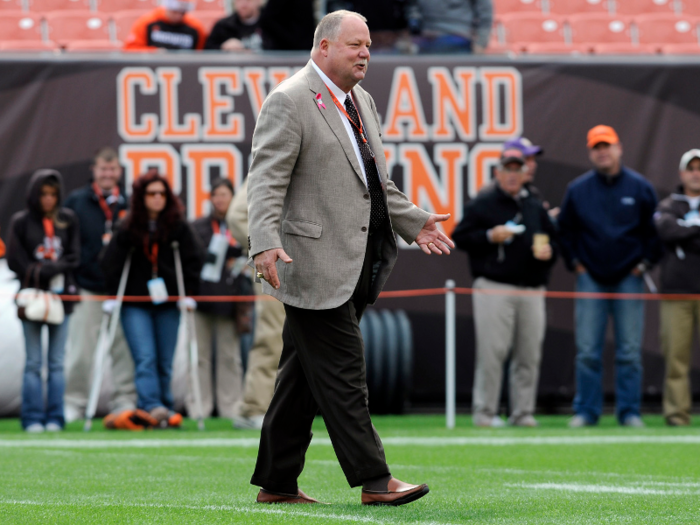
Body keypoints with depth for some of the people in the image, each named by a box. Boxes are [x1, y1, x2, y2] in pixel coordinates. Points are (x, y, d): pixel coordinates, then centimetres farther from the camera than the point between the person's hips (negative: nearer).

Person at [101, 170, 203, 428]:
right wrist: (114, 296, -4)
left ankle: (164, 409, 12)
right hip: (135, 304, -2)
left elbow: (194, 259, 4)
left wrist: (188, 293, -2)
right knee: (145, 358, -15)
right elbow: (110, 262, 0)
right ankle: (152, 406, -27)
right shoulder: (128, 227, -2)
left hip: (167, 302, 2)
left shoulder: (177, 226, 0)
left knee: (165, 362, 4)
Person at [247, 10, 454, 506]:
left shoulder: (361, 101, 18)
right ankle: (374, 480, -4)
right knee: (342, 371, -6)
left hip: (354, 267, 9)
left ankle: (277, 482, 16)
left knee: (304, 376, 12)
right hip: (316, 264, -9)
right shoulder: (289, 102, -10)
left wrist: (412, 221, 24)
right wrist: (265, 243, -28)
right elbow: (266, 180, -17)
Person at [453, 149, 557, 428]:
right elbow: (459, 237, 1)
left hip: (532, 290, 5)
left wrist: (548, 251, 5)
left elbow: (553, 238, 27)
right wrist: (490, 237, -12)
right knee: (492, 351, -9)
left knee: (529, 354, 3)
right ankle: (485, 412, -4)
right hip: (495, 287, -5)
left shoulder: (536, 207, 19)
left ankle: (523, 412, 9)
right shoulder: (481, 205, 4)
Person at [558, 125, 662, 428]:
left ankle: (629, 412, 5)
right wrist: (574, 262, 7)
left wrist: (646, 262, 3)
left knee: (629, 352, -1)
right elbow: (564, 229, 15)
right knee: (587, 351, -2)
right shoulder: (577, 190, 5)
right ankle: (586, 411, 5)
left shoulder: (639, 187, 3)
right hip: (590, 278, 1)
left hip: (628, 278, -1)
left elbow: (655, 230, 9)